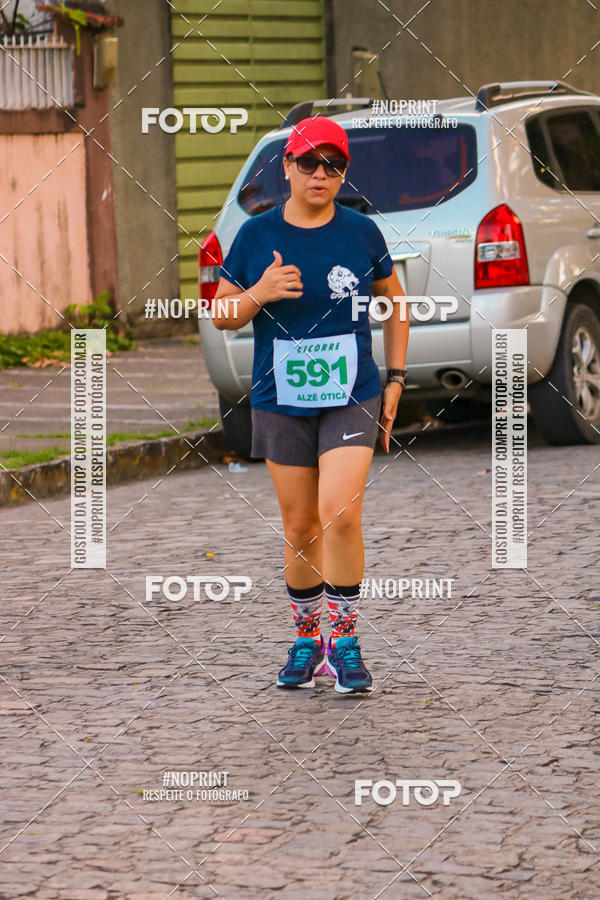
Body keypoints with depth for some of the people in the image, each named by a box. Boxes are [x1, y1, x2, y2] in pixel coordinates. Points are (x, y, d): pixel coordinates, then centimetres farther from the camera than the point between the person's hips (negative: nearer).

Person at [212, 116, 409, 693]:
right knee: (299, 527, 8)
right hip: (281, 402, 1)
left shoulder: (361, 233, 0)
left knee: (340, 515, -17)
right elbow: (221, 316, 5)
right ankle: (306, 639, 25)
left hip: (352, 399, -1)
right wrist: (259, 294, -16)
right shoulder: (256, 235, 0)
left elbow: (393, 301, 14)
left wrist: (395, 379, 8)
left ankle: (345, 643, -6)